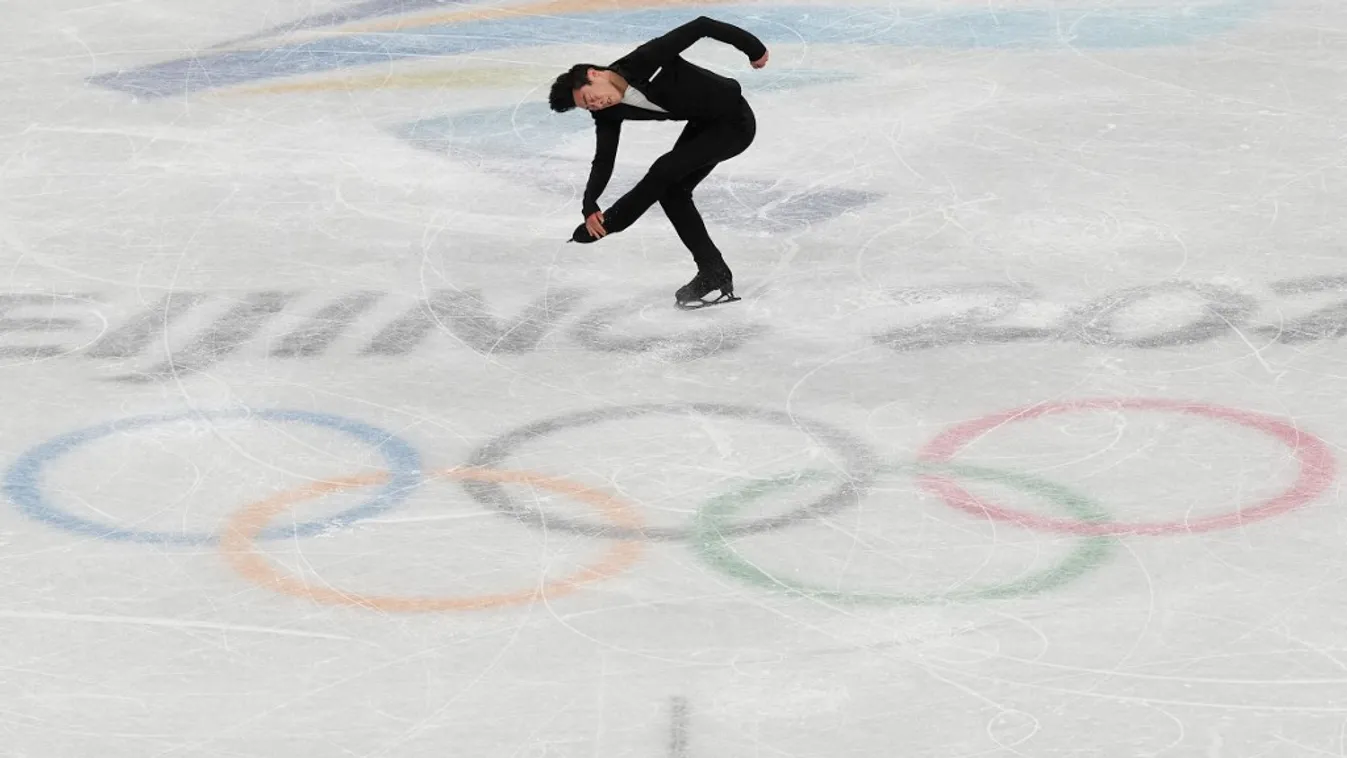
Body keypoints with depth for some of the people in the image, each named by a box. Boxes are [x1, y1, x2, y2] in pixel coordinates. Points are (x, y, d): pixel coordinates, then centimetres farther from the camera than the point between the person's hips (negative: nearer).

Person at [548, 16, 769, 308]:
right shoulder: (608, 113, -7)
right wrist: (589, 205, -23)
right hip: (703, 125, 8)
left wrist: (753, 49, -18)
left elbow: (700, 27, -26)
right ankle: (714, 275, 7)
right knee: (670, 191, 1)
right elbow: (603, 161, -8)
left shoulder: (646, 60, -30)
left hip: (734, 122, -8)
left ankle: (604, 227, 0)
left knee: (665, 170, -16)